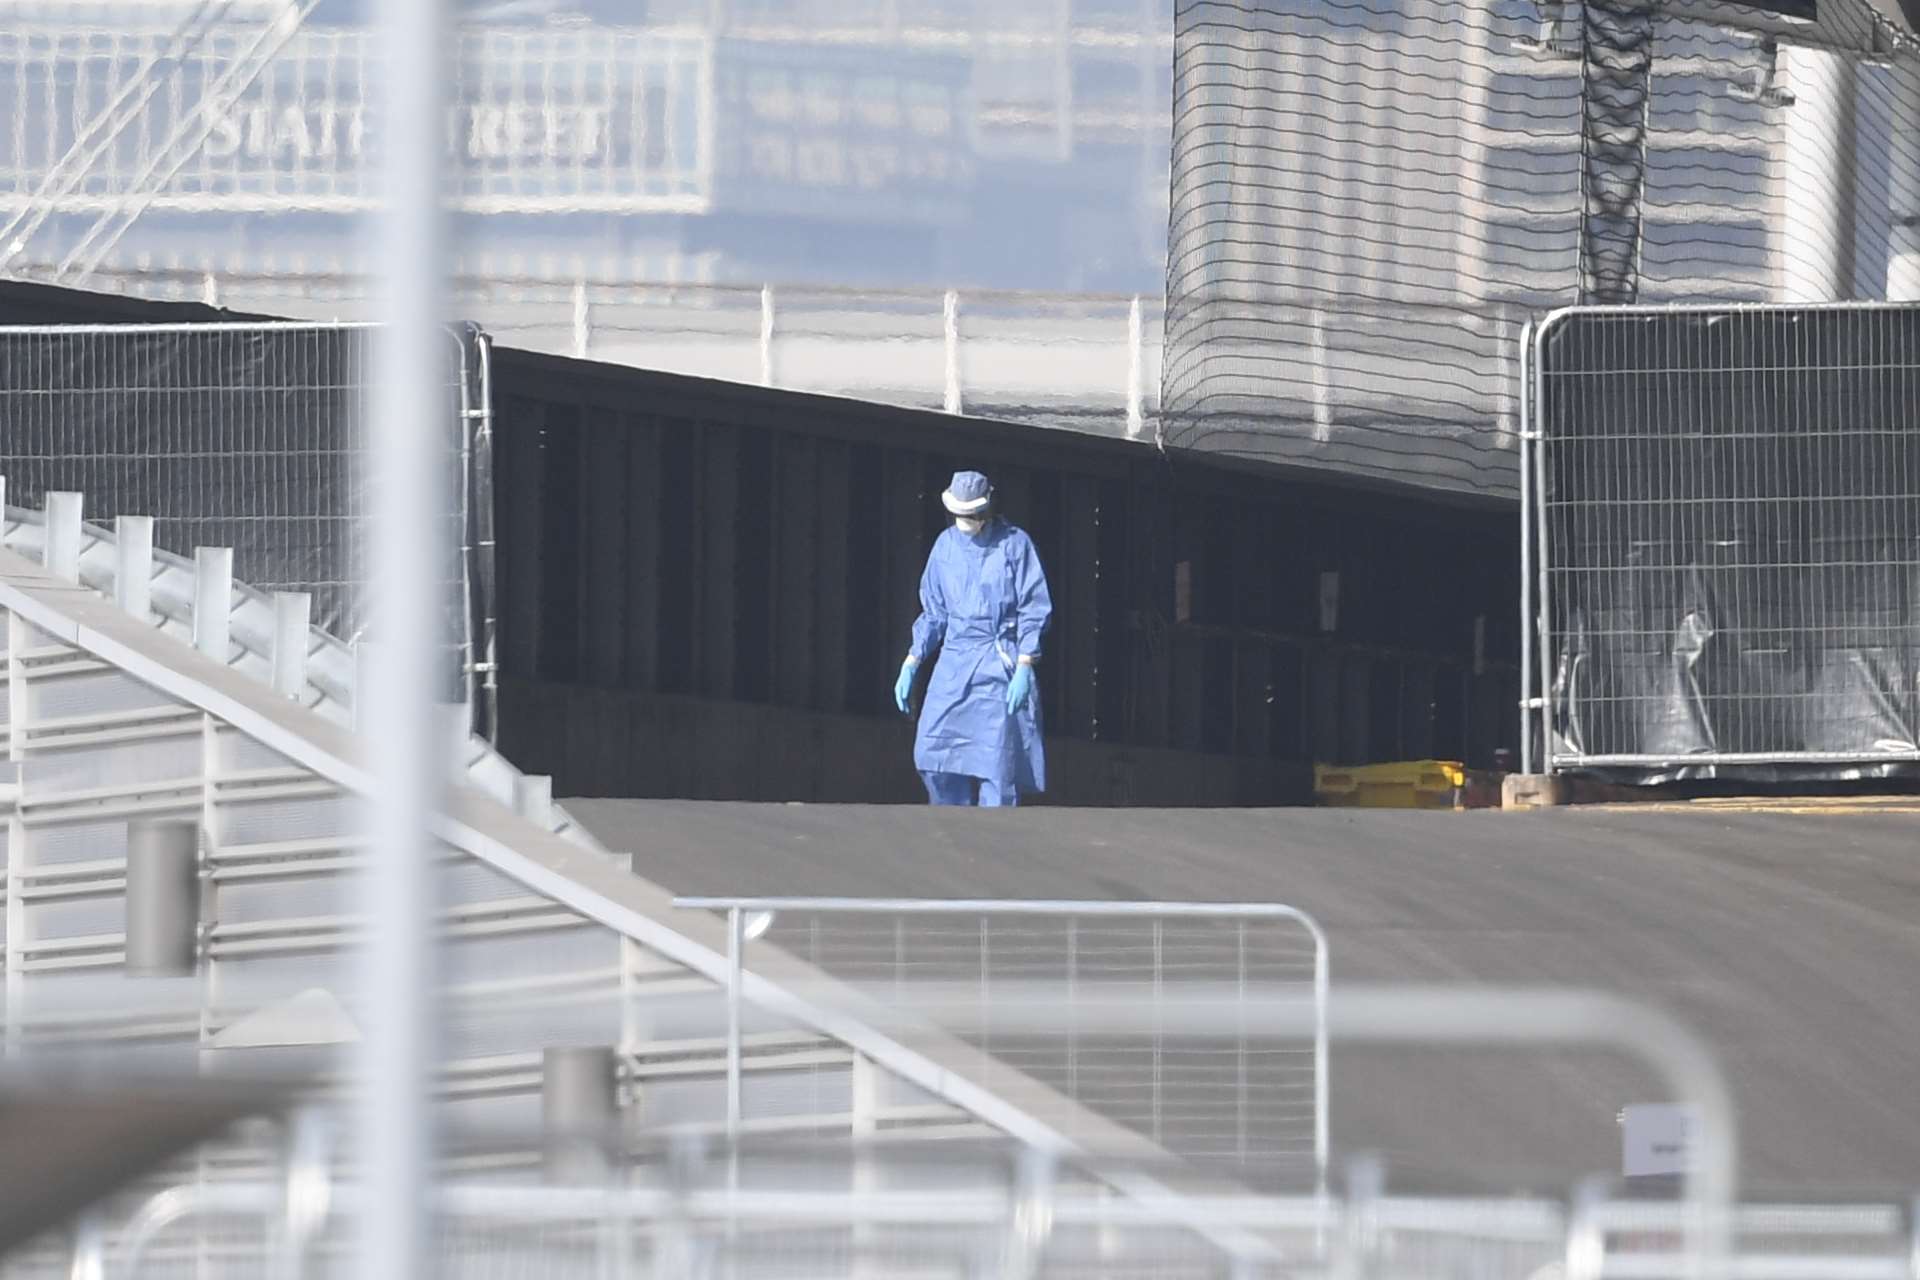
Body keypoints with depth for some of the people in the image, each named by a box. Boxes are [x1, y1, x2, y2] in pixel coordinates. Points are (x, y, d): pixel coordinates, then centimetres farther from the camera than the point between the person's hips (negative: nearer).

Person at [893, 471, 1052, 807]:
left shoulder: (1014, 544, -2)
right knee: (934, 754, -7)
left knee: (996, 765, -10)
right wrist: (910, 665, 11)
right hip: (954, 663, 4)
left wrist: (1024, 666, -12)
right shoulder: (946, 545, 11)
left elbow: (1035, 612, -3)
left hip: (999, 666, -4)